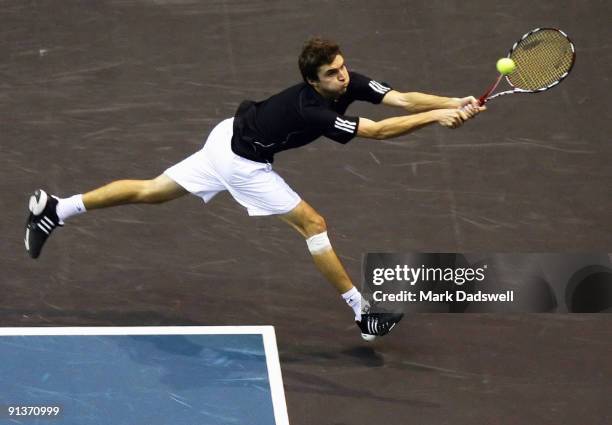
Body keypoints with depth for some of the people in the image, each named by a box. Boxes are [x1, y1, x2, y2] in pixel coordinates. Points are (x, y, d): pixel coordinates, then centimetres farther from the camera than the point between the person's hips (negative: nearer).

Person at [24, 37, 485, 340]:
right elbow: (379, 131, -39)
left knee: (150, 191, 18)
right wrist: (436, 117, -40)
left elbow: (401, 98, -22)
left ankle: (54, 209, 25)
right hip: (242, 163, -8)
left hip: (230, 136, 8)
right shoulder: (312, 110, -34)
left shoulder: (350, 82, -13)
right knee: (313, 223, -6)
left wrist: (452, 102, -34)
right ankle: (363, 313, 1)